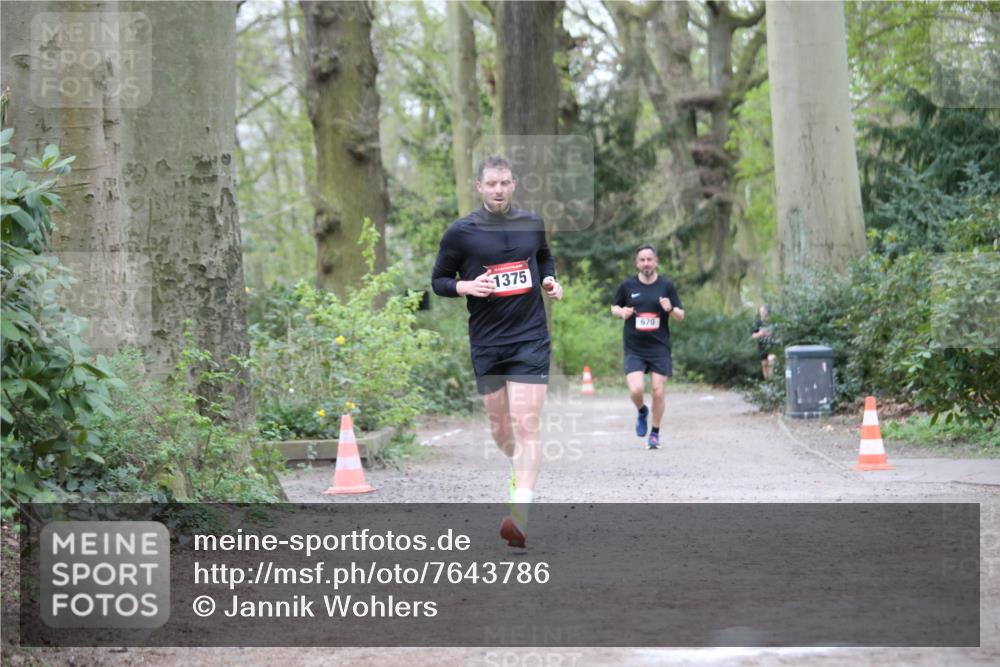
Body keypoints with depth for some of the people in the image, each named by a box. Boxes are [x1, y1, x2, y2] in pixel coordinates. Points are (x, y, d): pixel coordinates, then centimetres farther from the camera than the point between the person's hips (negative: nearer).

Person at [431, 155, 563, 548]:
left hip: (530, 339, -1)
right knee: (499, 426, 10)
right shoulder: (460, 232, -2)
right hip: (486, 342, 1)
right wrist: (468, 286, -15)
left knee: (525, 425, -12)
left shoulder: (532, 224, 5)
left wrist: (550, 280, 4)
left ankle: (519, 515, -19)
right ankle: (520, 470, 43)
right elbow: (439, 281, 4)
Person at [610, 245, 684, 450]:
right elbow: (614, 307, 17)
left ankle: (655, 433, 17)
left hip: (659, 349, 0)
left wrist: (670, 309, -17)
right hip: (634, 350, 0)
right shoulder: (627, 286, 3)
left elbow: (680, 316, 5)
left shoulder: (667, 285, 3)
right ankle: (642, 412, 19)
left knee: (658, 393, -2)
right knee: (636, 390, -15)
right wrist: (621, 312, -6)